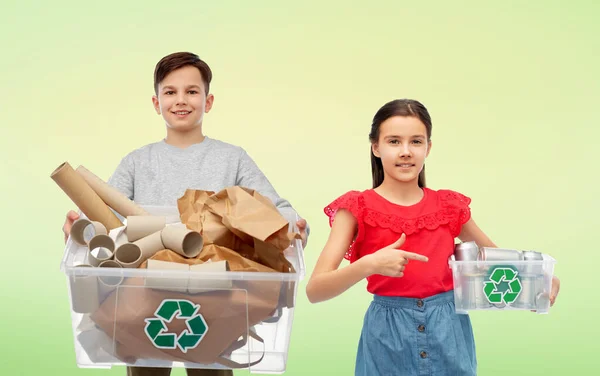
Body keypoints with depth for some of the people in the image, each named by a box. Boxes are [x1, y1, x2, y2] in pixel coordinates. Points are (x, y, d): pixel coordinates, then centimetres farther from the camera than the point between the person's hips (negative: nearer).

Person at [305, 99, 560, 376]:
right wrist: (368, 264, -29)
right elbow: (315, 290, -13)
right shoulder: (358, 208, -6)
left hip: (448, 335, 2)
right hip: (389, 338, -2)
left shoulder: (449, 206, 3)